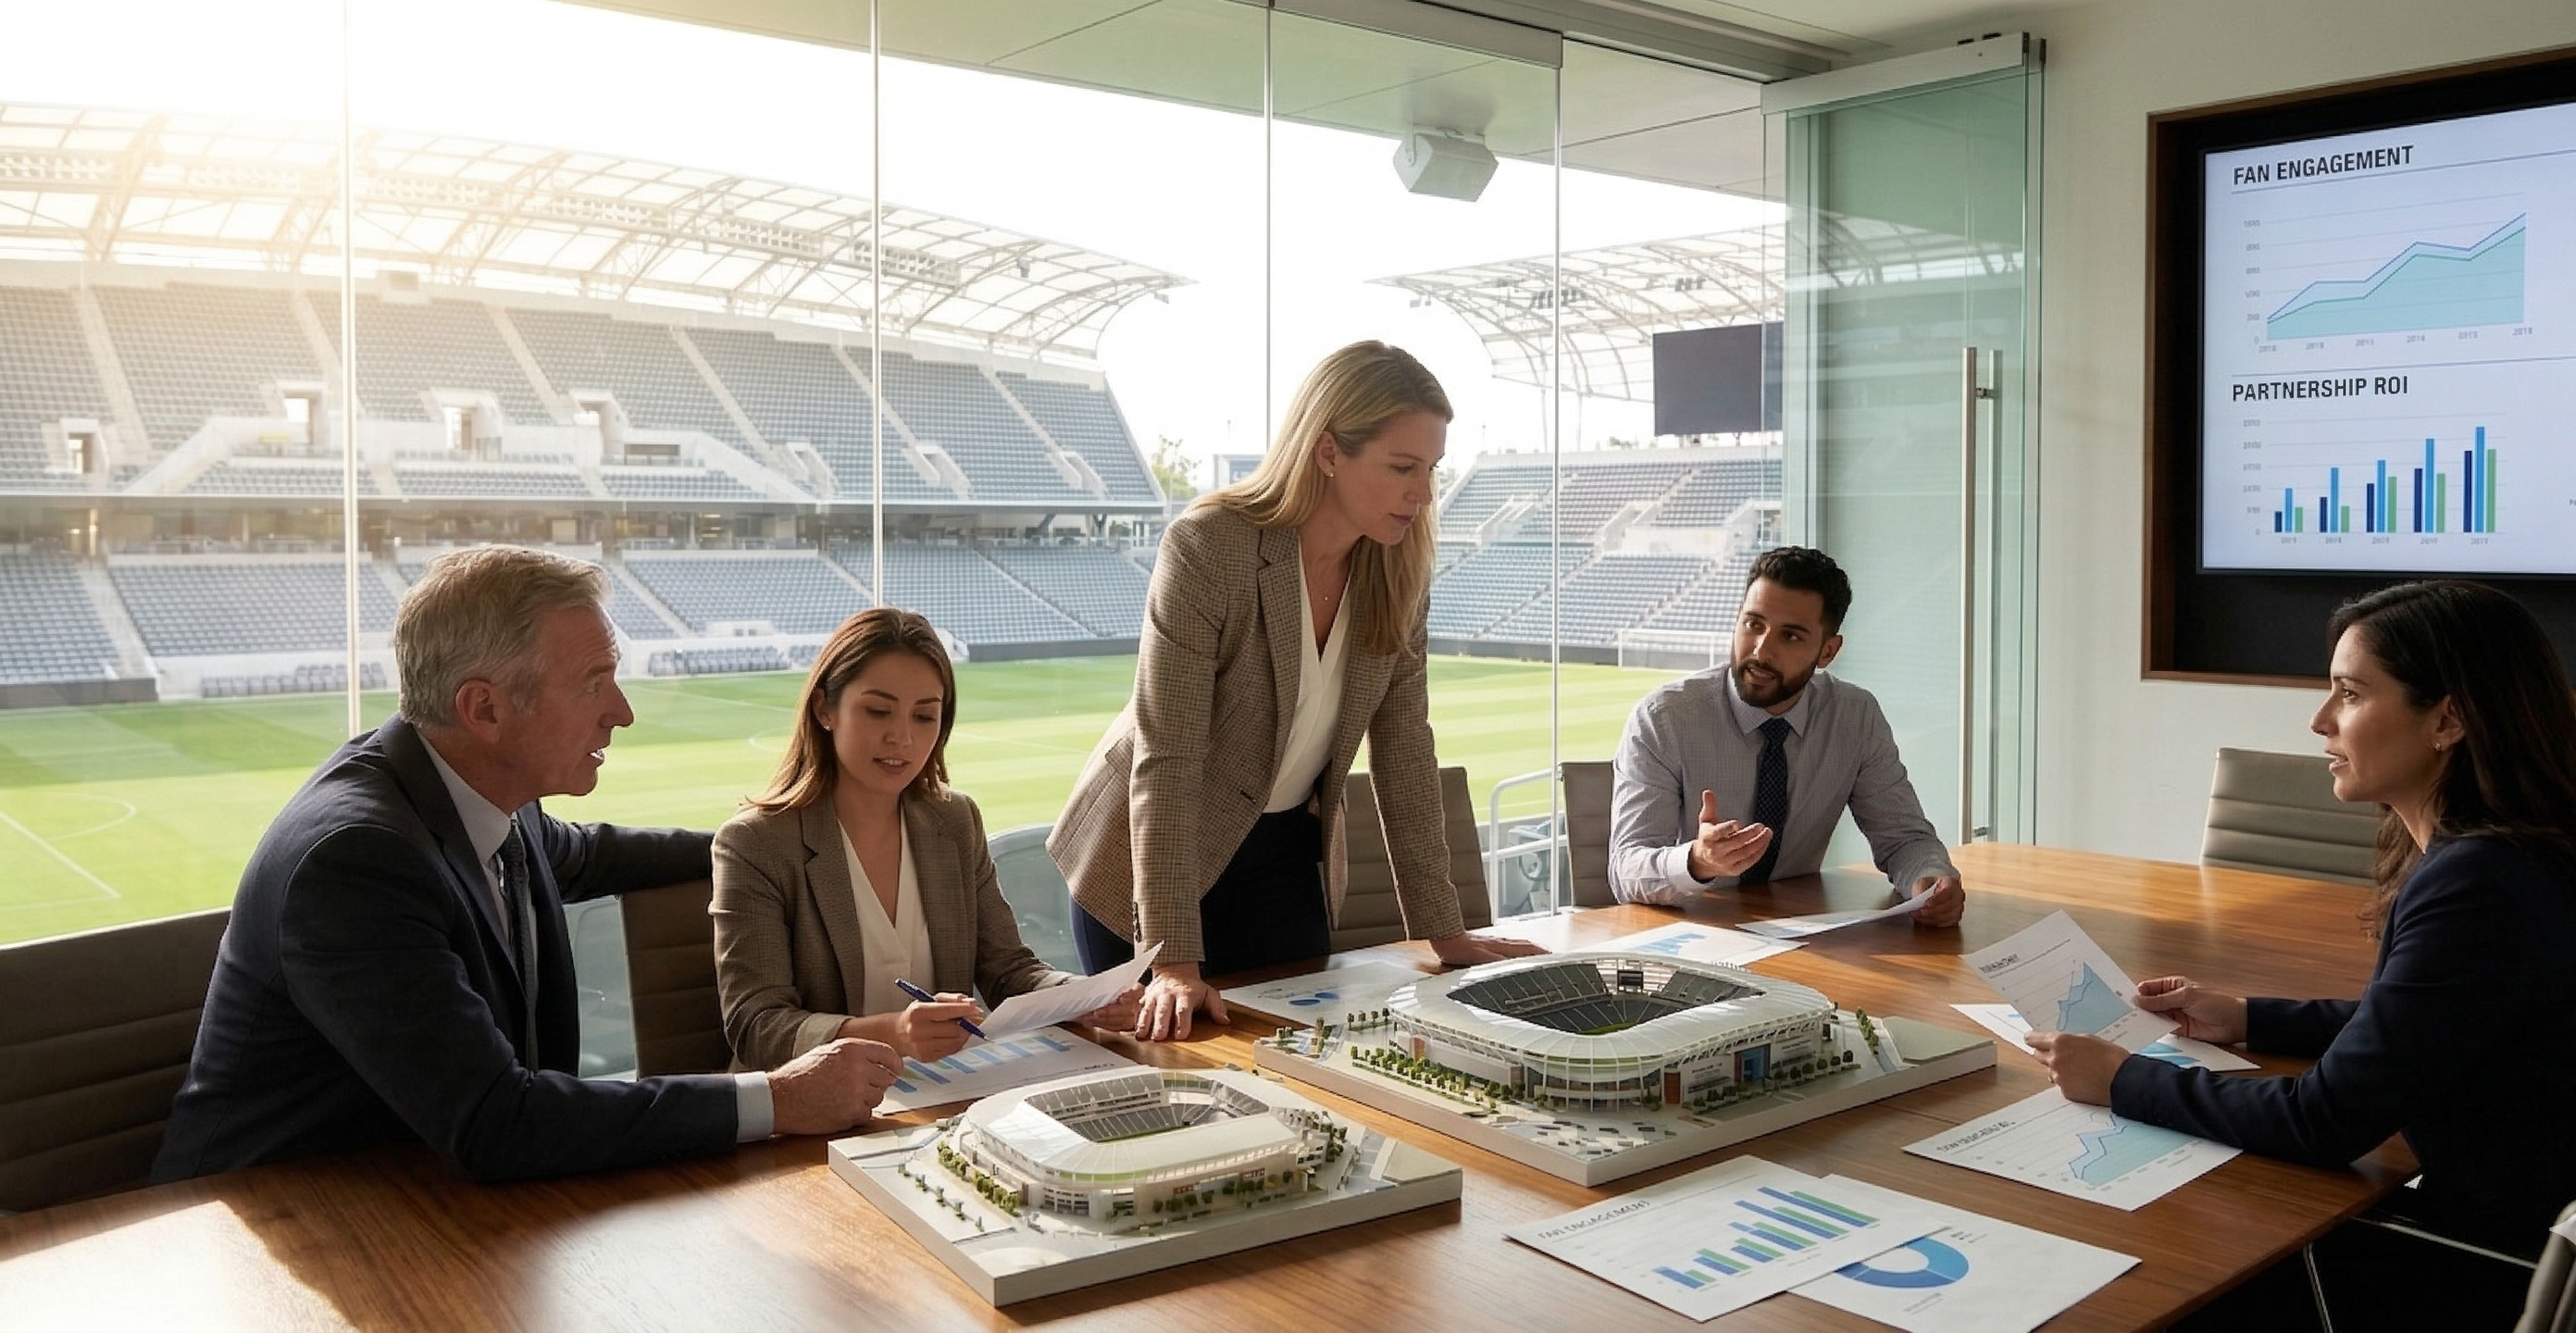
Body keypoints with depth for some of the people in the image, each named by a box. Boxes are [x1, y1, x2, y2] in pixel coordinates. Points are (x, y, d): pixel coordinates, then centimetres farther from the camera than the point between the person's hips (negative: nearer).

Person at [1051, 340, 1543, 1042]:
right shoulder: (1208, 548, -25)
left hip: (1282, 856, 5)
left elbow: (1404, 746, -3)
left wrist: (1443, 929, -4)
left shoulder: (1401, 564, -8)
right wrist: (1173, 960, -31)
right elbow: (1166, 759, -27)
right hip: (1151, 860, -4)